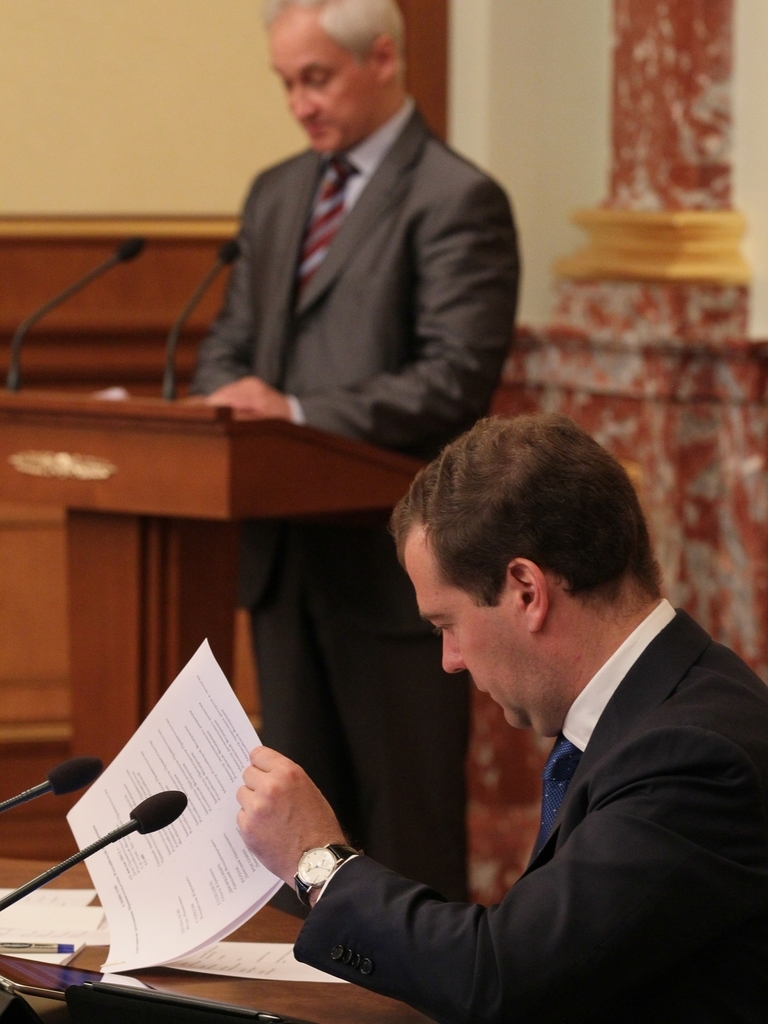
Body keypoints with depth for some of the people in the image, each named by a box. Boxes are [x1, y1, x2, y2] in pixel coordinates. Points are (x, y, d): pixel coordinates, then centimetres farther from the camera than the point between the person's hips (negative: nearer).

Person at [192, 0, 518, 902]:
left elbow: (456, 381, -17)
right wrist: (231, 399, -5)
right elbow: (231, 342, 19)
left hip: (391, 560, -7)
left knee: (408, 821, -2)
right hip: (286, 554, 7)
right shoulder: (277, 194, 14)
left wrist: (300, 414, -23)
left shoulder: (456, 201, -10)